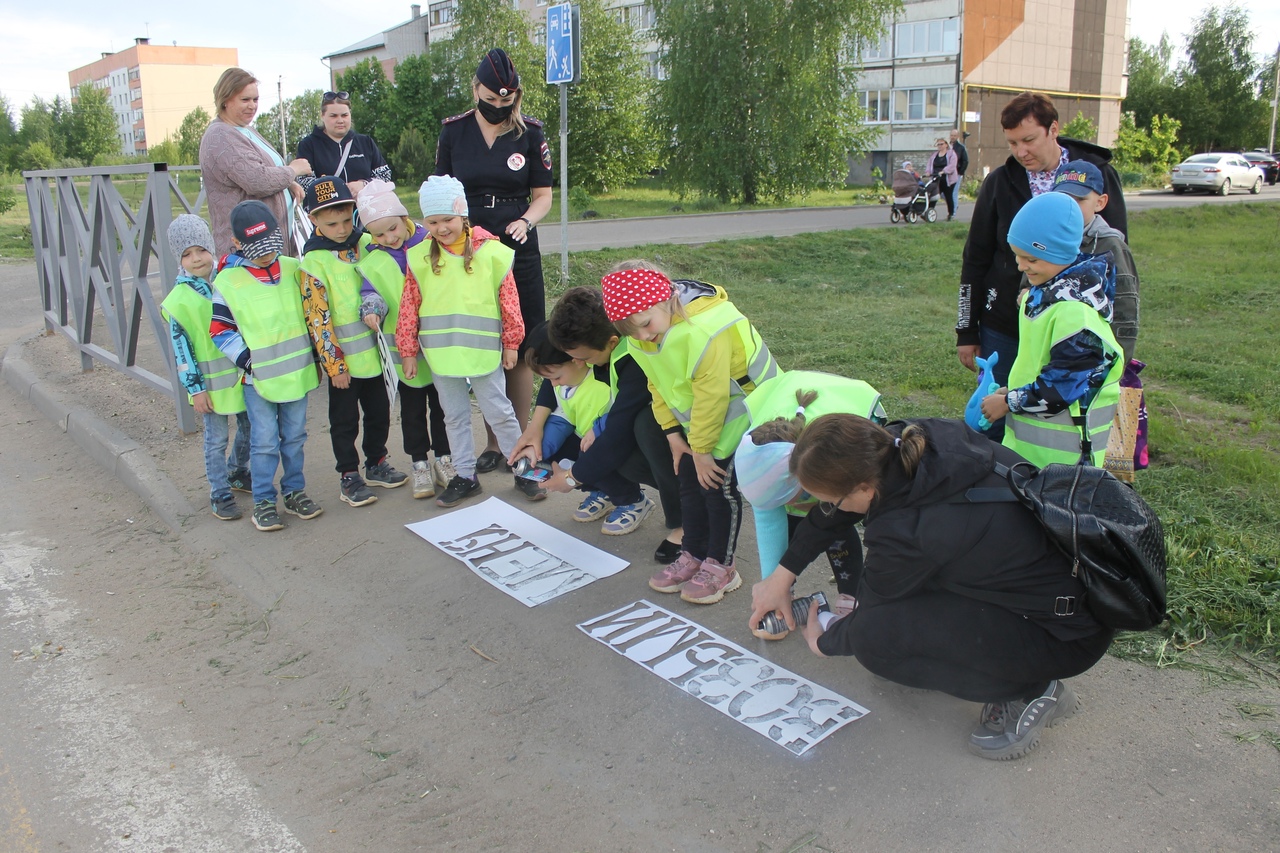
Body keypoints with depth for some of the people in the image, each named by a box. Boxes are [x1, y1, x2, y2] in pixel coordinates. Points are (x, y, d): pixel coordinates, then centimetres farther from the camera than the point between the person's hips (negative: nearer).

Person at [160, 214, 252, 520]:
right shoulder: (178, 300, -10)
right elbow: (181, 348, -8)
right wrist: (195, 388, -10)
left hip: (243, 372, 4)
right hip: (212, 380, -4)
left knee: (249, 428, 17)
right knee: (217, 439, 3)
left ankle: (238, 473, 40)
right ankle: (220, 494, 16)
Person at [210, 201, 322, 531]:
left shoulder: (293, 269, 3)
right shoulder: (228, 282, -8)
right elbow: (220, 330, -4)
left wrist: (313, 352, 9)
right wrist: (247, 360, -13)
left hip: (296, 371, 4)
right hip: (258, 377, -3)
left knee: (295, 436, 14)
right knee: (264, 442, 2)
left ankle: (294, 491, 28)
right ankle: (263, 501, 15)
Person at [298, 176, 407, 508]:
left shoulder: (367, 242, 2)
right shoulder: (313, 262, -13)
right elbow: (318, 318, -13)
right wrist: (334, 364, -14)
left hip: (374, 350, 5)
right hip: (343, 356, -5)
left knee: (379, 411, 17)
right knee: (345, 420, 7)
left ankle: (376, 464, 35)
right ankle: (349, 476, 21)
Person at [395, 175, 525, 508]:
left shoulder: (491, 252, -7)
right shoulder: (419, 257, -2)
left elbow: (509, 302, -1)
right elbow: (409, 307, 1)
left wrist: (510, 344, 2)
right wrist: (408, 351, 2)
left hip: (483, 351, -2)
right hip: (440, 353, 3)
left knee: (499, 412, 7)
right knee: (454, 417, 13)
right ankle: (465, 476, 26)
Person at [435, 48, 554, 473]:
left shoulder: (530, 132, 2)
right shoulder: (453, 131, 4)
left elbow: (543, 195, 5)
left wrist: (526, 221, -15)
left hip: (518, 253, -1)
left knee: (520, 350, 1)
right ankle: (493, 442, 17)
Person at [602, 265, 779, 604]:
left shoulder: (704, 331, -36)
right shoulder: (640, 337, -10)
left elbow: (711, 394, -30)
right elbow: (659, 385, 3)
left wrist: (702, 449, -21)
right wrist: (673, 433, -1)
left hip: (740, 408, -8)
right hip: (695, 418, 8)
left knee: (720, 484, -6)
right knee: (689, 480, 10)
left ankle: (721, 566, 9)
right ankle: (693, 556, 24)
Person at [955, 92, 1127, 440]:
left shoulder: (1097, 175, -2)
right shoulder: (1000, 182, 1)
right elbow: (975, 261, 6)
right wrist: (967, 332, 5)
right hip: (1004, 327, 1)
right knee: (993, 419, 6)